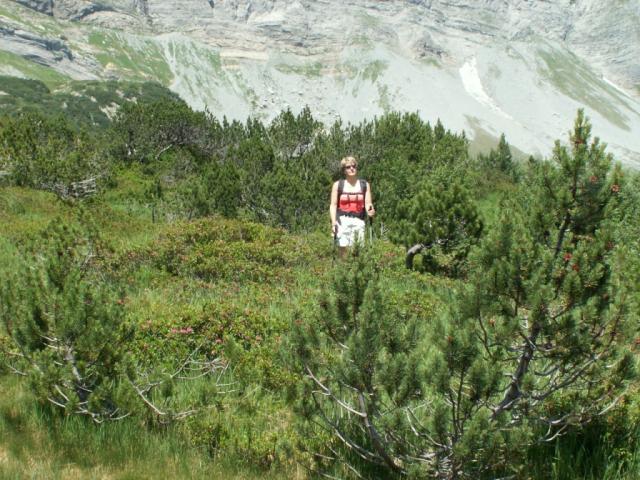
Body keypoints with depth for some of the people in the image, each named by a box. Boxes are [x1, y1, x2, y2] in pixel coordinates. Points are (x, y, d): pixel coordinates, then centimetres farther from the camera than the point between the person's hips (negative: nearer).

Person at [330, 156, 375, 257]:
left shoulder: (365, 185, 13)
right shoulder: (338, 185, 9)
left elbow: (368, 203, 8)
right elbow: (333, 205, 6)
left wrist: (370, 210, -16)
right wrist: (333, 221, -9)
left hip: (359, 220, 1)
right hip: (342, 220, -1)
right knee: (344, 248, -11)